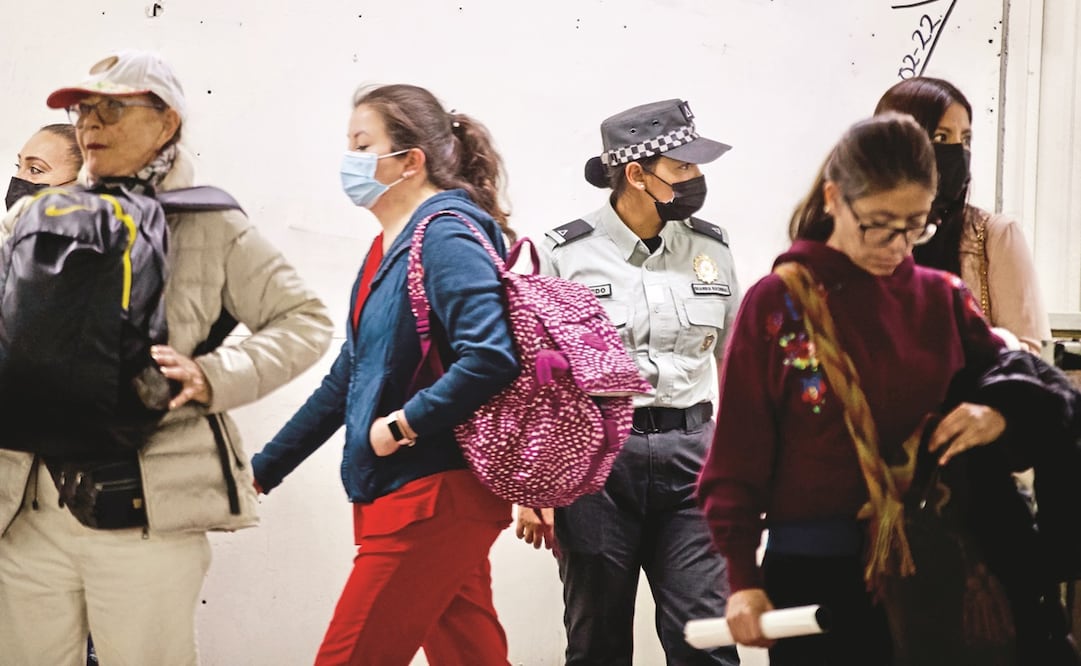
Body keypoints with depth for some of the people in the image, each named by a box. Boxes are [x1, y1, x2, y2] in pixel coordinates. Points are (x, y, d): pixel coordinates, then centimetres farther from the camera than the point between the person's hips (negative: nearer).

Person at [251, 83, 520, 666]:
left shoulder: (445, 235, -13)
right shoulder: (388, 247, 15)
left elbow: (491, 357, -27)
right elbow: (346, 381, 22)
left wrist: (400, 425, -17)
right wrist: (259, 474, 25)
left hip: (436, 497, -9)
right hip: (405, 495, 9)